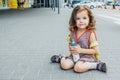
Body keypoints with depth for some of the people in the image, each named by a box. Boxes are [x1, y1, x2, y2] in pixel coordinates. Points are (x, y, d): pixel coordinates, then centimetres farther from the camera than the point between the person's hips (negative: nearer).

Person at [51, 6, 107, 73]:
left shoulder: (90, 34, -15)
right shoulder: (72, 32, -1)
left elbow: (95, 50, -13)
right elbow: (70, 44, 16)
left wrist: (81, 50, -19)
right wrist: (71, 49, -8)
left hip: (86, 56, -4)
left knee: (78, 68, -30)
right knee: (65, 65, -17)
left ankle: (95, 65, -13)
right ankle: (61, 58, 14)